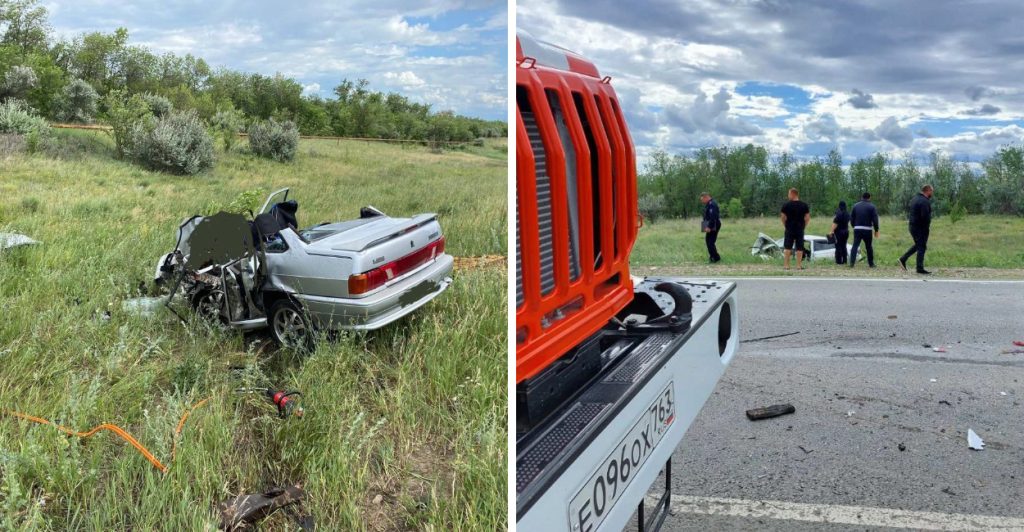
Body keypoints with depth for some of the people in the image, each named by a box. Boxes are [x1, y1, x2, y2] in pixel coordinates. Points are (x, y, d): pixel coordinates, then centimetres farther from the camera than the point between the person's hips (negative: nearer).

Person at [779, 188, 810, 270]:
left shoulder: (786, 205, -6)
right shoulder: (804, 205, 1)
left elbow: (783, 217, -5)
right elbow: (807, 218, 0)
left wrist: (785, 225, 8)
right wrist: (803, 226, 9)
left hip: (789, 229, -1)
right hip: (800, 229, 2)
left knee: (787, 247, 4)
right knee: (799, 248, 5)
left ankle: (786, 265, 2)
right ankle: (799, 265, 5)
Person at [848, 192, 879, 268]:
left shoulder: (856, 206, 8)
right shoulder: (872, 207, -1)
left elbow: (851, 218, 8)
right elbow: (875, 219, -4)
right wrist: (876, 230, 2)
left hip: (857, 229, 2)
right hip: (867, 229, -2)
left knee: (855, 246, -2)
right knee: (869, 247, 9)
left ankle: (852, 262, -14)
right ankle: (871, 263, 16)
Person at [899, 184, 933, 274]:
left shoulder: (915, 199, 12)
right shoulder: (925, 201, -19)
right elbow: (925, 216, -26)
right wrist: (927, 226, -9)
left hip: (913, 226, 9)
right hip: (921, 228, -9)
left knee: (918, 245, 22)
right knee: (922, 247, -2)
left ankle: (903, 259, 18)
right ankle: (920, 268, 3)